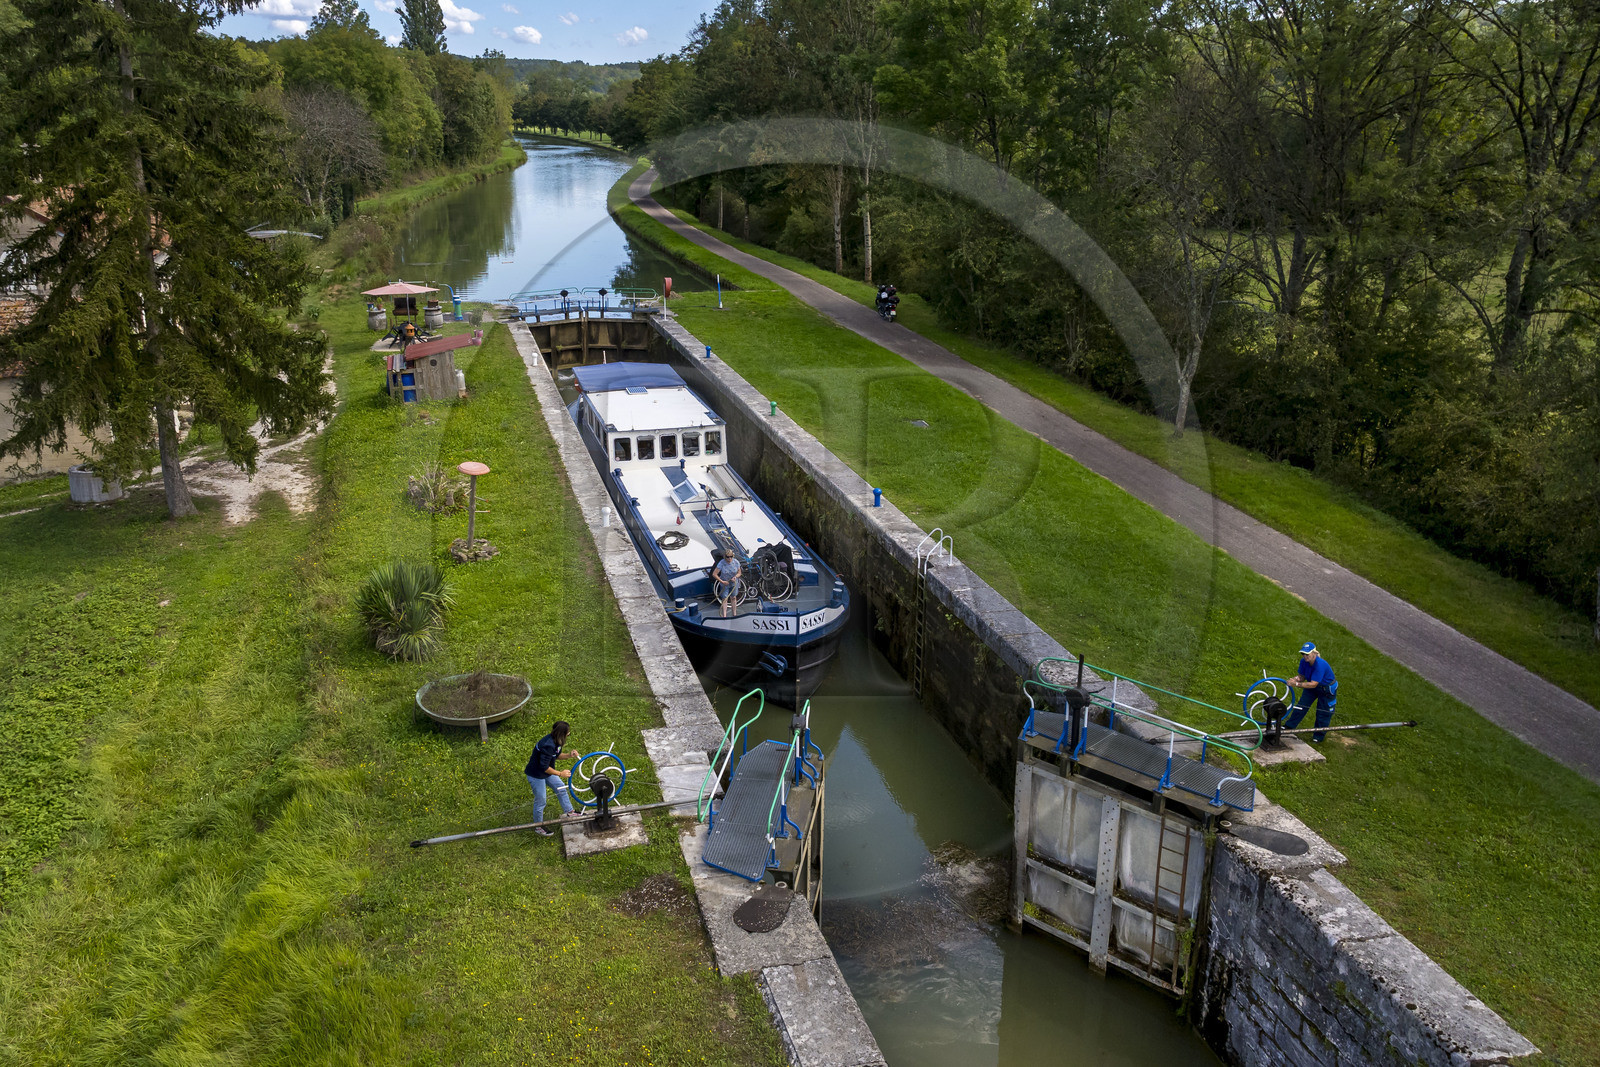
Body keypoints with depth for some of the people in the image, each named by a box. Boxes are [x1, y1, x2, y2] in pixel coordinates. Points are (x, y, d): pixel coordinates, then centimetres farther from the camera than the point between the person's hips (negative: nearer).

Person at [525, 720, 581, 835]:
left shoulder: (555, 741, -6)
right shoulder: (548, 745, -35)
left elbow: (557, 755, 11)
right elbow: (544, 767, -31)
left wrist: (569, 755, -8)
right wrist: (560, 774, -23)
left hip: (546, 772, 9)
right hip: (536, 775, -9)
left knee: (561, 788, 17)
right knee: (540, 801, 5)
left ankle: (568, 812, 35)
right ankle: (538, 827, 24)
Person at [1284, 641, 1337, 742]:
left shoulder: (1320, 665, -38)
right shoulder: (1304, 662, -16)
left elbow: (1313, 684, -38)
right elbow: (1302, 676, -4)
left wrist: (1296, 684, -42)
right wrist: (1297, 678, -28)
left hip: (1327, 689, -6)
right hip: (1312, 687, 6)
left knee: (1323, 713, 5)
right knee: (1301, 706, 5)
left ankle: (1319, 736, 20)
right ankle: (1288, 726, 14)